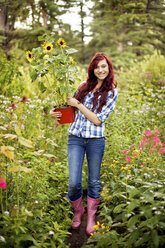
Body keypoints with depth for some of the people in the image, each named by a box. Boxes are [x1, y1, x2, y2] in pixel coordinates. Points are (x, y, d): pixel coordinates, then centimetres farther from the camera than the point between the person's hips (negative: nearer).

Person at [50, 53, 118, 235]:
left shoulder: (112, 92, -2)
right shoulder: (84, 85, 8)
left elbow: (97, 120, -10)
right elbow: (71, 106, 22)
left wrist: (78, 104, -11)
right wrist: (55, 112, 5)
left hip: (96, 140, -2)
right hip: (75, 138, 2)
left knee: (94, 181, 11)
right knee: (74, 183, -4)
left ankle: (91, 217, 31)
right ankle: (78, 210, 27)